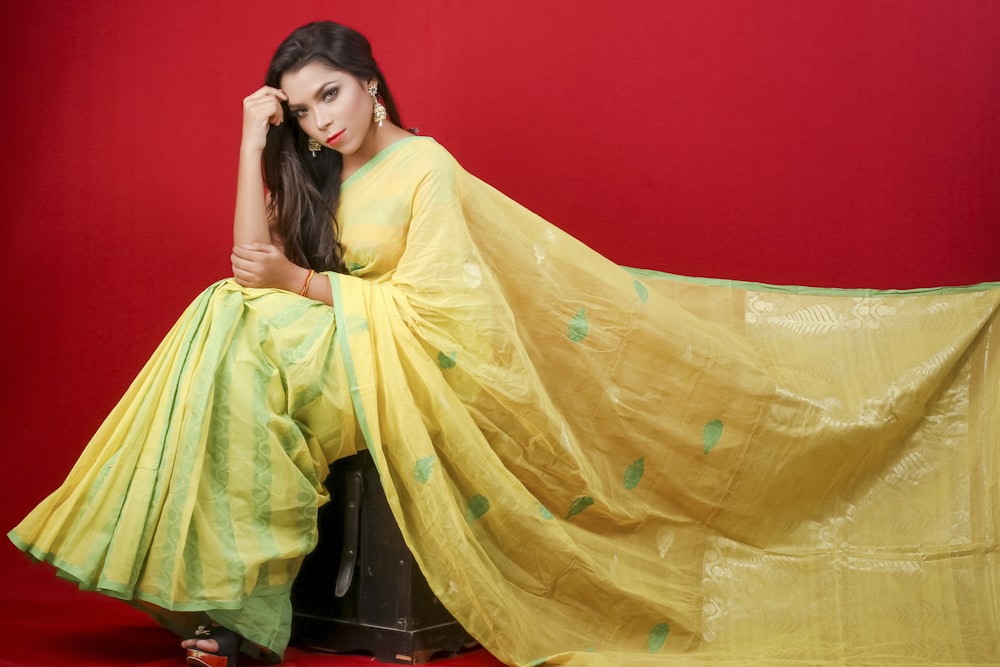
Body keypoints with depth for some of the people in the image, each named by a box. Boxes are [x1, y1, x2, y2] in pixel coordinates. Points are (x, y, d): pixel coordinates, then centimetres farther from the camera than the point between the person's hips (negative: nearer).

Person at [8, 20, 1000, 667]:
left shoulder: (424, 167, -5)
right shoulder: (310, 176, 14)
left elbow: (425, 303, -13)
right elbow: (253, 267, 0)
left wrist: (303, 285, -18)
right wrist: (253, 143, -2)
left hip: (411, 370, -6)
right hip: (338, 357, 7)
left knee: (246, 343, -27)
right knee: (227, 323, -20)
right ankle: (226, 587, -20)